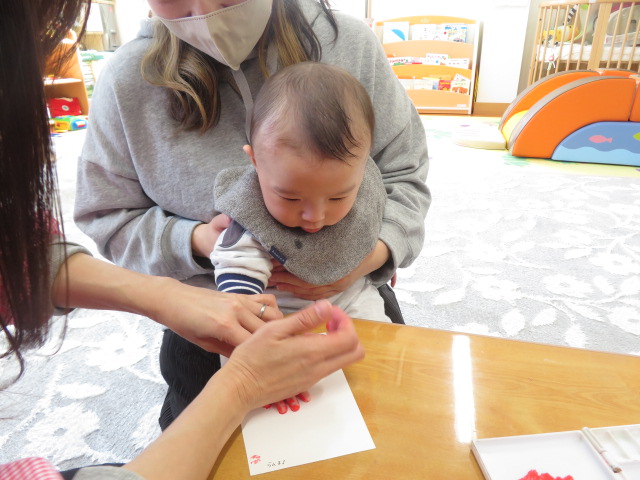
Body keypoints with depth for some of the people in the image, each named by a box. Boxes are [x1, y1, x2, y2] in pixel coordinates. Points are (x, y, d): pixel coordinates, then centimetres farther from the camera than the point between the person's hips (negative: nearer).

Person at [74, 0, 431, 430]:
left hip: (351, 297, 1)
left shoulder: (348, 43, -9)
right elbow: (106, 218, -3)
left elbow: (404, 175, -3)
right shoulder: (129, 80, -11)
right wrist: (194, 242, -21)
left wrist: (373, 253, -22)